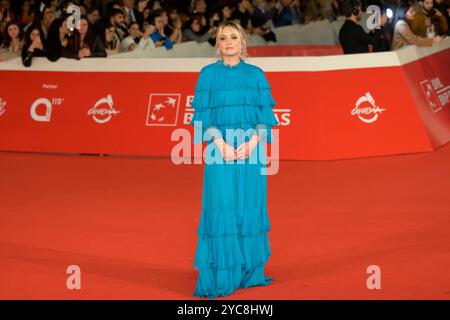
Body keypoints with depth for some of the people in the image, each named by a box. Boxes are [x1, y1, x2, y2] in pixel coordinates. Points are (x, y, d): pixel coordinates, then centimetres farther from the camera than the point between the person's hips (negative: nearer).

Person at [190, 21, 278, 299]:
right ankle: (219, 278, 0)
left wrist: (252, 143, -11)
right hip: (221, 148, -2)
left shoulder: (256, 74, 8)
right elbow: (203, 115, 0)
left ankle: (250, 272, 15)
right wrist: (222, 144, -13)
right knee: (220, 210, -4)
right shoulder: (209, 74, 4)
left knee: (250, 208, 5)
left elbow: (265, 113, 4)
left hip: (251, 148, 2)